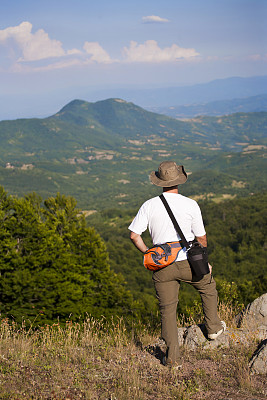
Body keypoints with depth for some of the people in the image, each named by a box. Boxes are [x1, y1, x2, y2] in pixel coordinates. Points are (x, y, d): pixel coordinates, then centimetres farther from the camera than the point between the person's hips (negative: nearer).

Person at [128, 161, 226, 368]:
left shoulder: (149, 205, -3)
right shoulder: (191, 205, -6)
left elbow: (134, 235, -5)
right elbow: (201, 238, 0)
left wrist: (147, 252, 11)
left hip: (162, 267, 1)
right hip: (188, 263, -1)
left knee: (167, 309, 10)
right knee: (208, 286, 28)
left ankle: (173, 357, 9)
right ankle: (213, 327, 39)